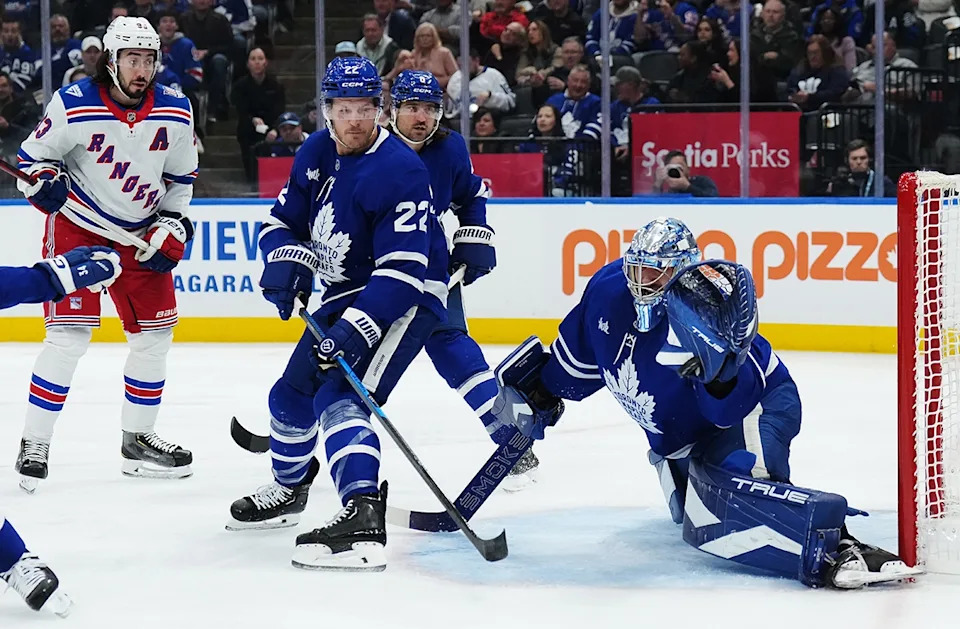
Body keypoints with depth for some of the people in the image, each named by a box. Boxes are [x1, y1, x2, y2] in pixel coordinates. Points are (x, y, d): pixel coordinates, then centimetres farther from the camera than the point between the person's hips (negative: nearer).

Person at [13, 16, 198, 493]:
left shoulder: (175, 112, -6)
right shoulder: (73, 106, -18)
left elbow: (181, 178, 8)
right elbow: (31, 157, -6)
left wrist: (171, 227, -3)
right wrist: (43, 181, -27)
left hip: (140, 234, 5)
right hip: (76, 227, -5)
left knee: (155, 332, 6)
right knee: (70, 334, -13)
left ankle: (138, 438, 22)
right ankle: (34, 445, -5)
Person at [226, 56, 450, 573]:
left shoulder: (399, 171, -24)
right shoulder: (316, 153, 0)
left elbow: (403, 270, -29)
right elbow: (284, 221, 11)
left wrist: (356, 329, -36)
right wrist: (285, 264, -11)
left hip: (405, 299, -9)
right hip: (345, 294, 9)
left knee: (340, 395, -27)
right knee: (292, 393, 19)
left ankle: (361, 517, -43)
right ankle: (288, 490, 46)